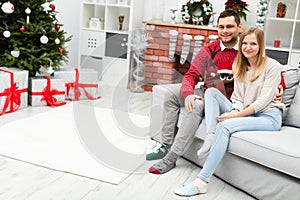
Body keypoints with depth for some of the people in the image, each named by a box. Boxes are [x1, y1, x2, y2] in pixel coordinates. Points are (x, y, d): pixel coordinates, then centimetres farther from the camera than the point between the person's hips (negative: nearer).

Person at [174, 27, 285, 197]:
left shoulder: (272, 66, -6)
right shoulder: (238, 66, 13)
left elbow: (263, 100, -12)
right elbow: (237, 97, 9)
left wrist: (236, 115, -19)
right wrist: (235, 111, -14)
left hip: (268, 116, -6)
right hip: (244, 113, 7)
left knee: (226, 125, -32)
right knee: (211, 91, -7)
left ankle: (202, 181, -34)